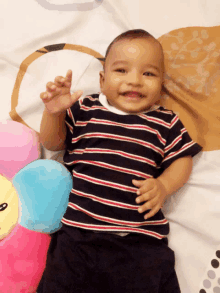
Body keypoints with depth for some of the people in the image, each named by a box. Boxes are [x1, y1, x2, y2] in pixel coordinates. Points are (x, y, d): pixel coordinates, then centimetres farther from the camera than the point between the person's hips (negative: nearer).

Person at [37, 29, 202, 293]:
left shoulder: (165, 122, 10)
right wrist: (53, 112, -6)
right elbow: (52, 143, 13)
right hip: (79, 230, 0)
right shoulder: (85, 110, 9)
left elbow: (182, 159, 11)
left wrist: (163, 186, -9)